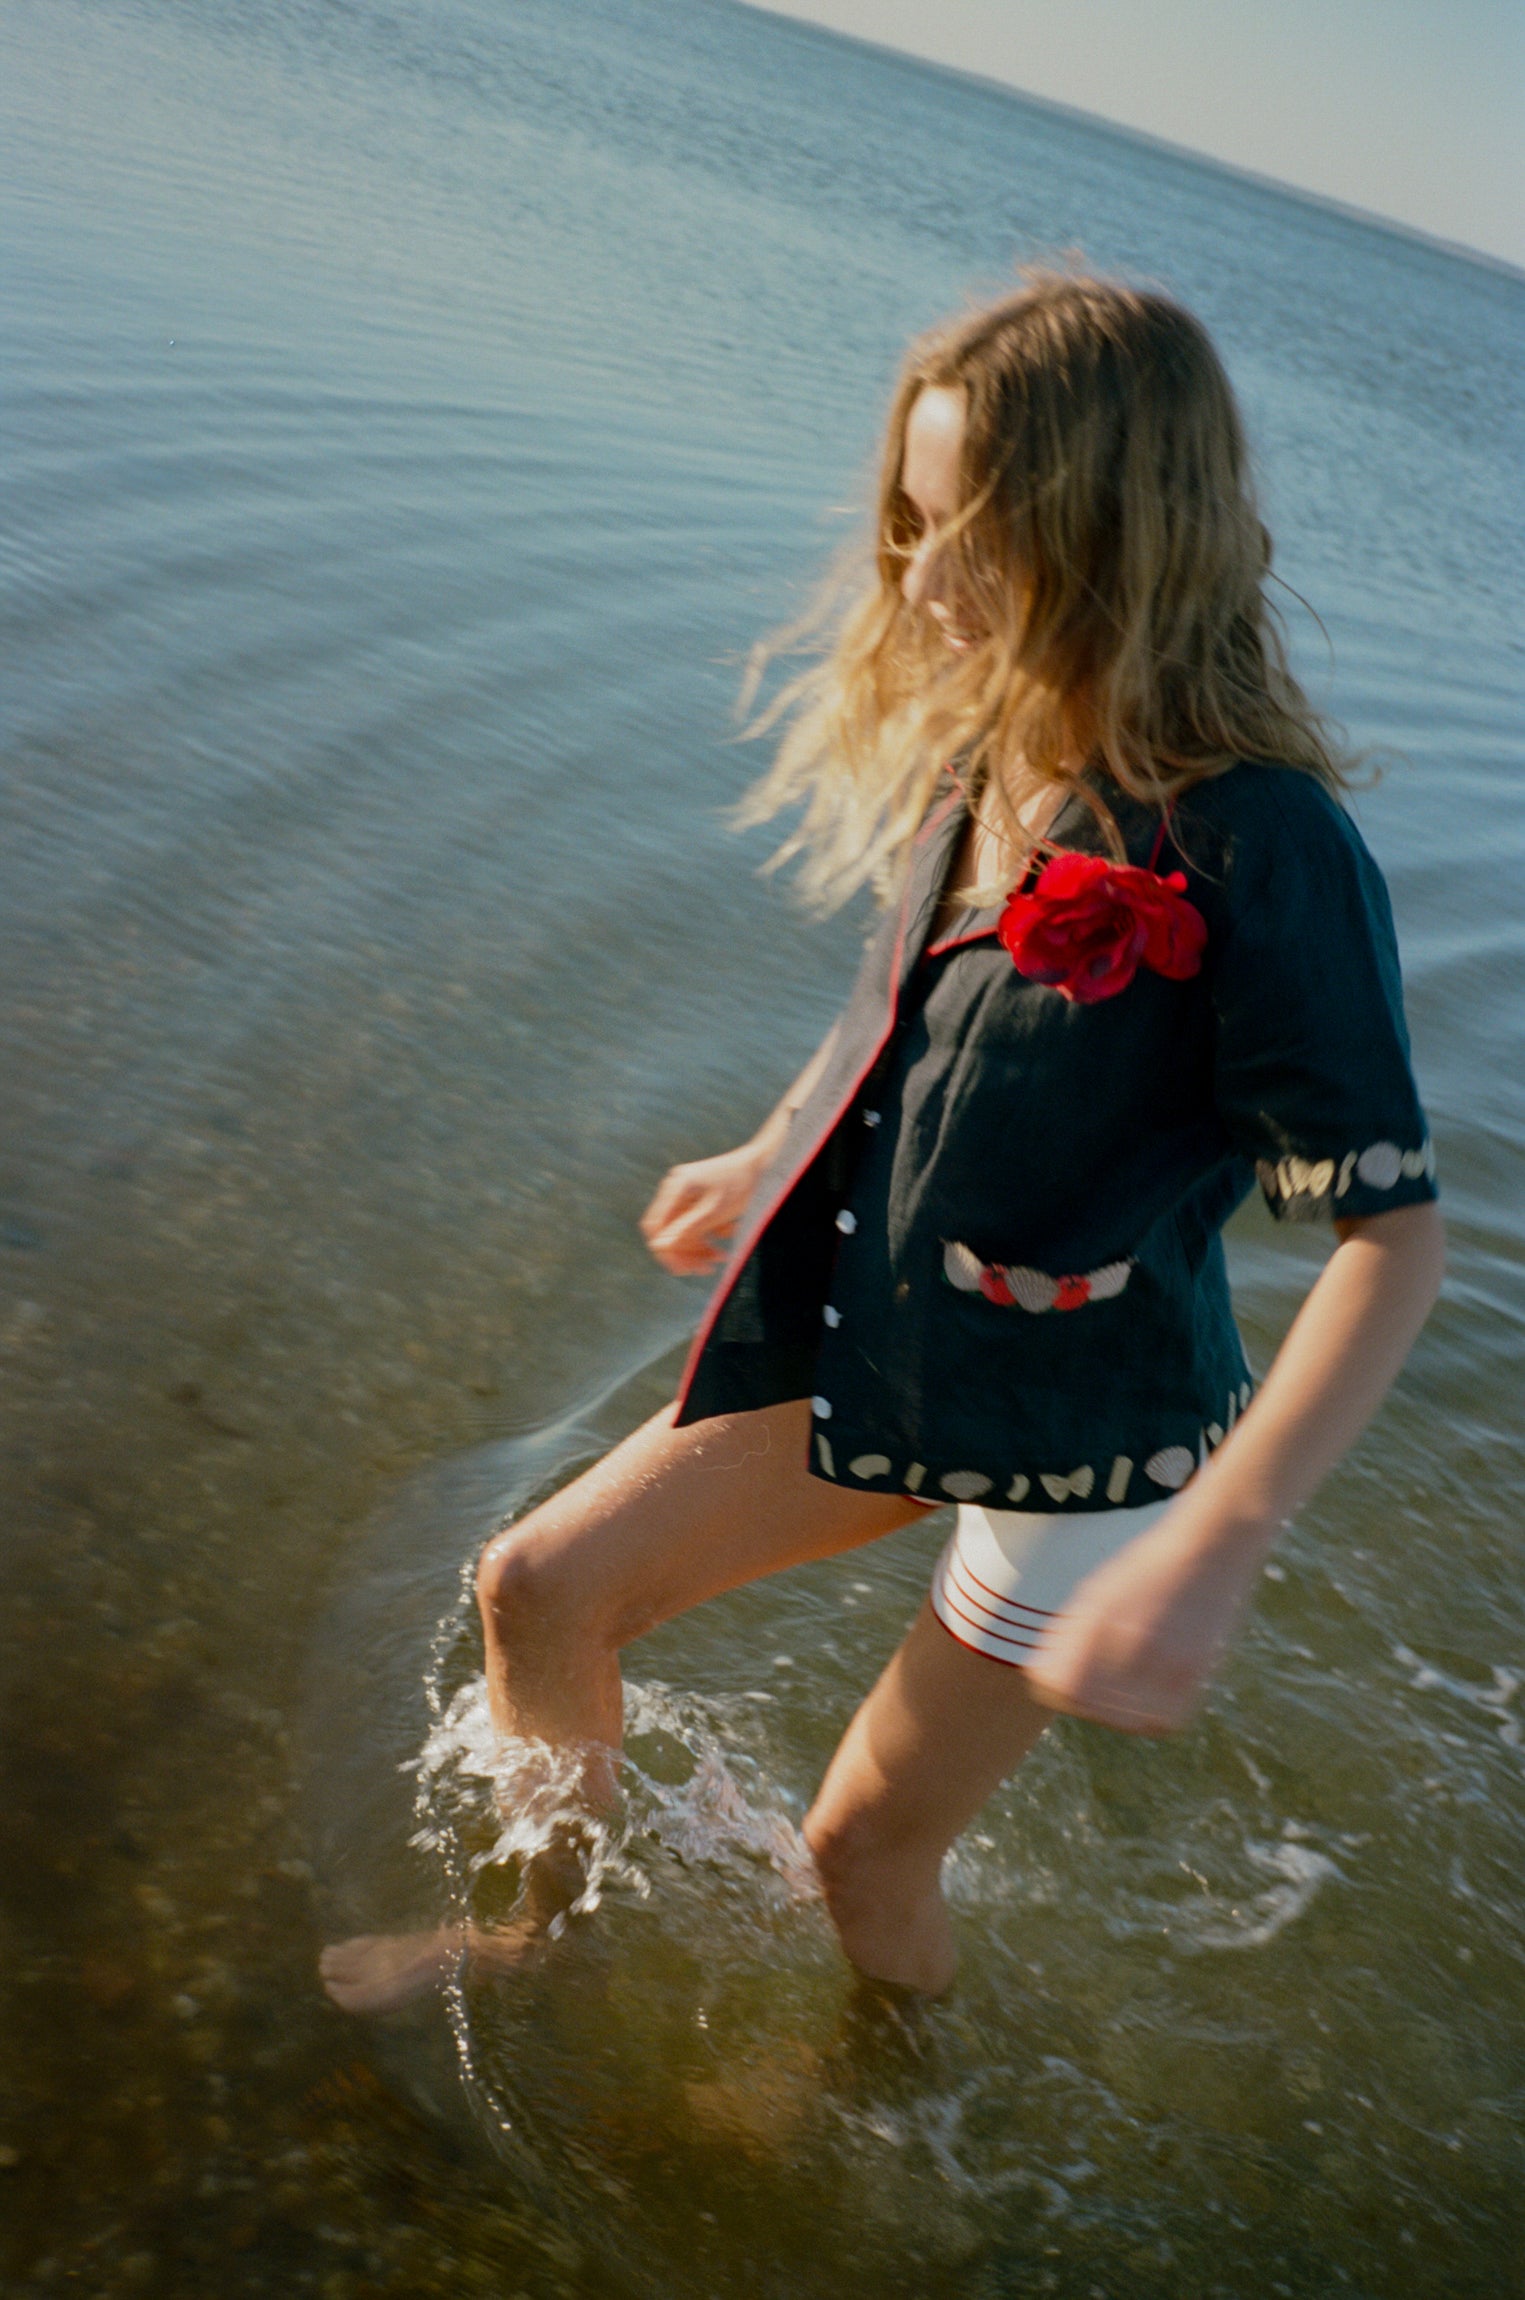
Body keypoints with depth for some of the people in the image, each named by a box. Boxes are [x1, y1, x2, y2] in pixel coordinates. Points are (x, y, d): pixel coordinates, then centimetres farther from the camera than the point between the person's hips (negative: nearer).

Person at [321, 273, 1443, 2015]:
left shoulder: (1258, 849, -29)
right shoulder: (981, 743, -6)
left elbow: (1392, 1239, -27)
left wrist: (1204, 1556, -35)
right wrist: (770, 1157, 25)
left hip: (1086, 1449, -6)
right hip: (873, 1356, 7)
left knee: (863, 1844, 11)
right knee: (539, 1589, 9)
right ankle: (550, 1917, 39)